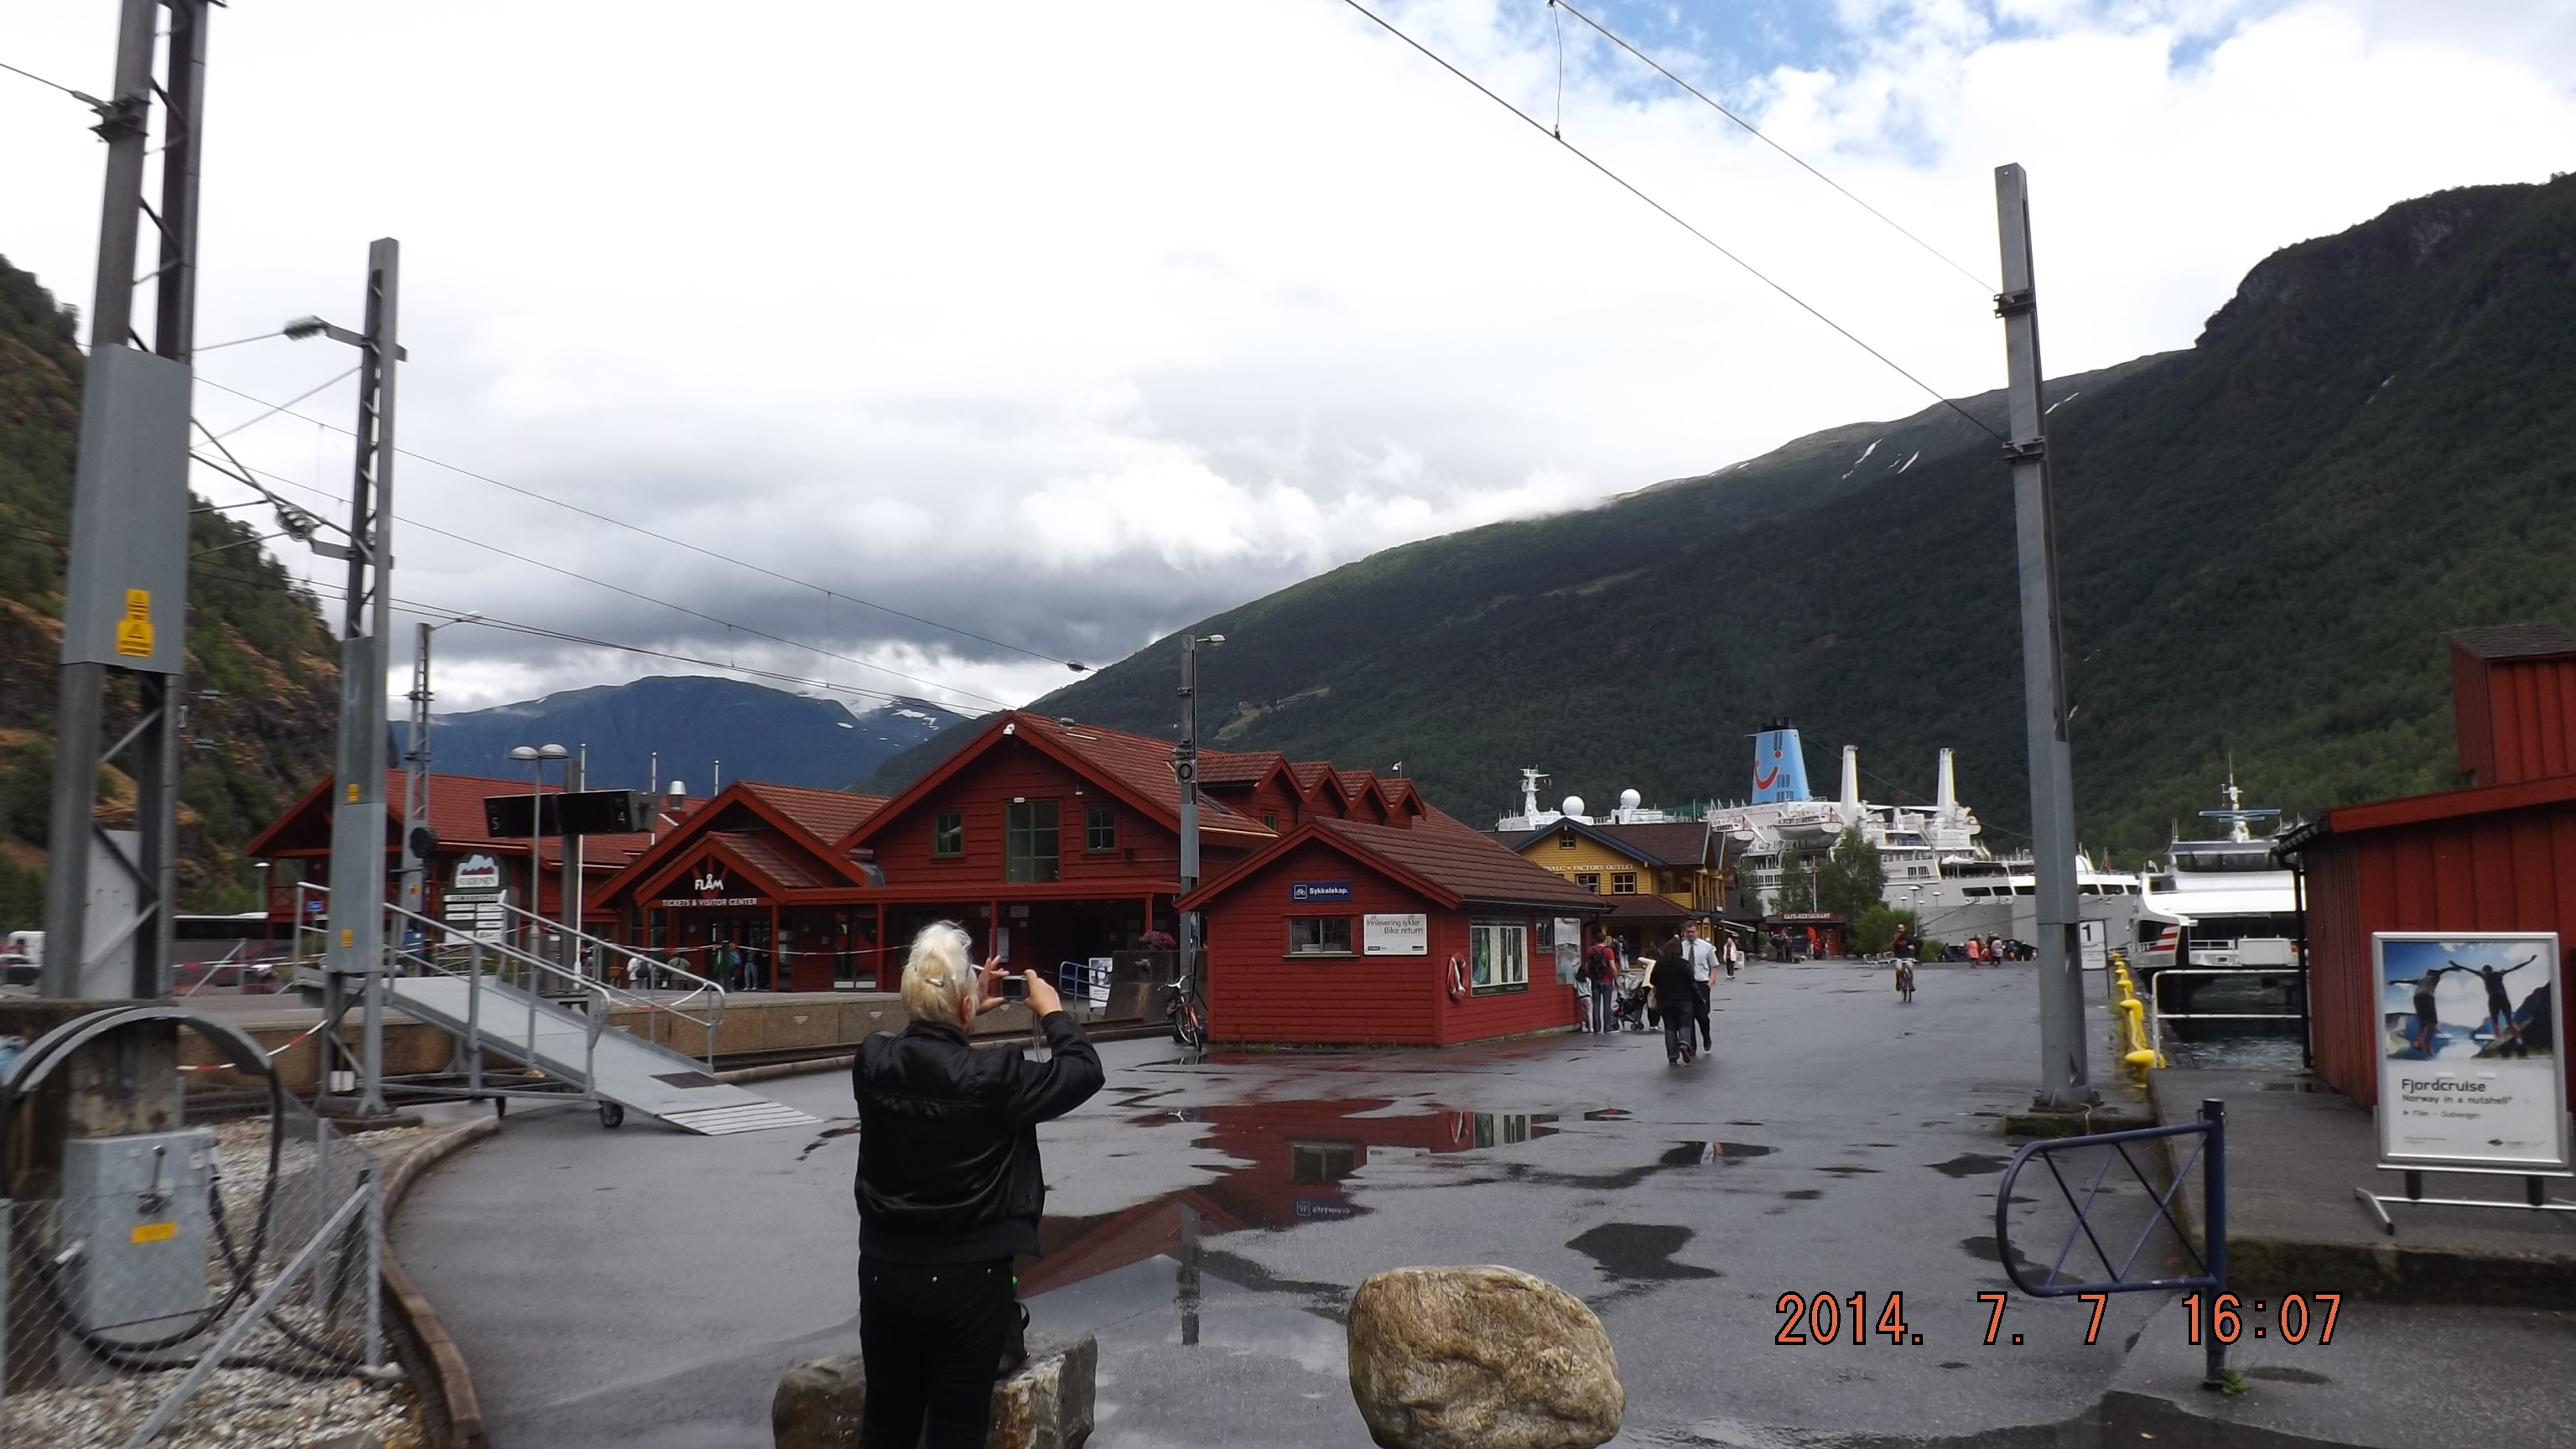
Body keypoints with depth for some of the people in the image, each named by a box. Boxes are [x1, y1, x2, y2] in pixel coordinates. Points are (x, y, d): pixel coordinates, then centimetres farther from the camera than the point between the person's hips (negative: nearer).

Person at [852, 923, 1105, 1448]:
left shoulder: (872, 1063, -6)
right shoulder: (993, 1077, -19)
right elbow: (1084, 1071, -6)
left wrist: (963, 1014, 20)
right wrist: (1052, 1012, 8)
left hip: (884, 1272, 4)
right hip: (966, 1280, -4)